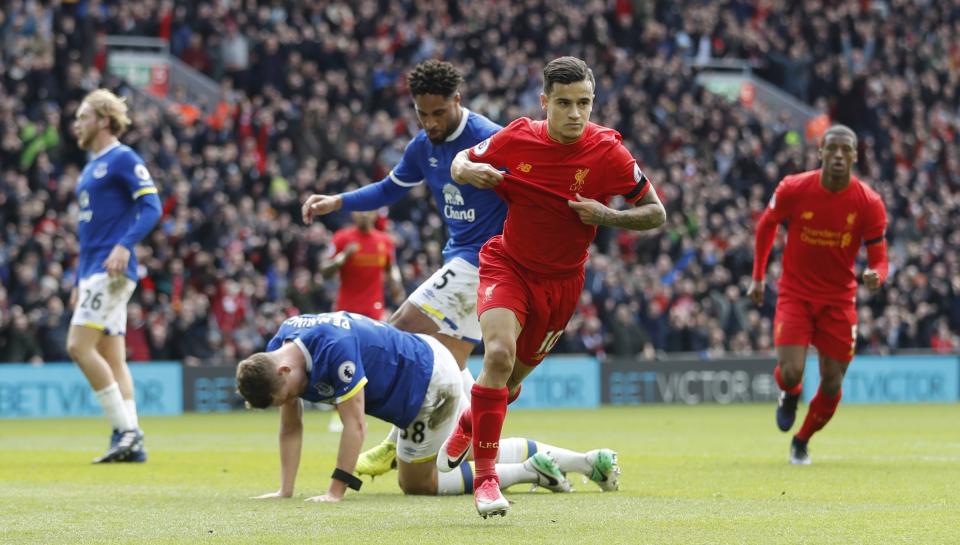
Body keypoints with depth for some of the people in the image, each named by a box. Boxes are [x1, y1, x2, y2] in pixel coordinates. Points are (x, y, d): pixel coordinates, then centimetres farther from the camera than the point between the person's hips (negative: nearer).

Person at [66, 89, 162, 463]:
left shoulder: (123, 159, -7)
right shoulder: (91, 167, 21)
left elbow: (151, 207, -16)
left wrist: (125, 246, -29)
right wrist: (79, 282, 24)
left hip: (112, 271, -9)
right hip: (93, 272, 9)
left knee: (79, 346, -16)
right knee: (112, 357, 5)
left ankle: (125, 429, -13)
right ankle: (132, 443, 4)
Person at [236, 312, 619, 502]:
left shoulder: (333, 348, -36)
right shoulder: (276, 353, -9)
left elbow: (354, 424, -32)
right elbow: (291, 427, -2)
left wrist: (336, 491, -30)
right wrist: (285, 490, -8)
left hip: (429, 379, -9)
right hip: (431, 374, 9)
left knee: (415, 482, 2)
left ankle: (530, 471, 3)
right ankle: (587, 461, 27)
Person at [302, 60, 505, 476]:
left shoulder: (488, 140, -18)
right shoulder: (424, 147, 8)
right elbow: (390, 189, 23)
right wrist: (337, 202, 10)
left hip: (483, 258, -9)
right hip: (459, 258, 9)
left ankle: (399, 446, -8)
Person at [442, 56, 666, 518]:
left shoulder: (608, 153, -17)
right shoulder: (516, 140, -15)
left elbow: (656, 214, -7)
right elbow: (461, 161, 4)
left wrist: (607, 216, -26)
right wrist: (468, 171, -21)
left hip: (561, 281, 2)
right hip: (508, 266, -1)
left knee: (512, 378, 14)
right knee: (499, 353, -27)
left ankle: (468, 424, 51)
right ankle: (484, 477, -20)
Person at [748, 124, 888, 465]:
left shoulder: (869, 203, -13)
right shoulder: (794, 189, -13)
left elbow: (878, 257, -9)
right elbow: (766, 225, 6)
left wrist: (875, 276, -33)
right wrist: (758, 277, 6)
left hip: (839, 300, 1)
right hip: (795, 293, -1)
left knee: (832, 385, 2)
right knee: (791, 373, -17)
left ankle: (801, 441, 30)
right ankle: (790, 395, 22)